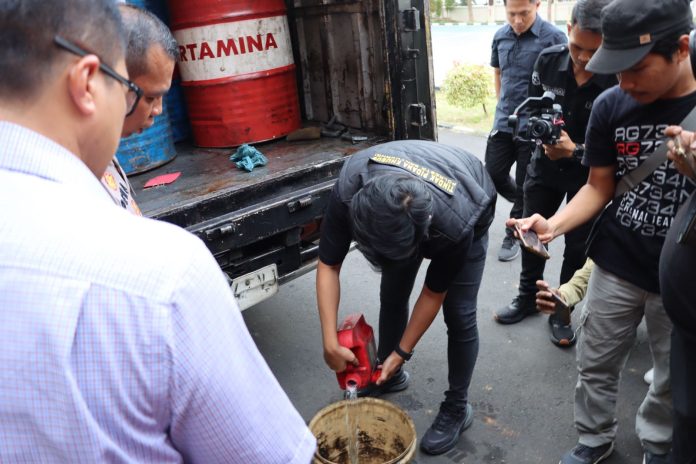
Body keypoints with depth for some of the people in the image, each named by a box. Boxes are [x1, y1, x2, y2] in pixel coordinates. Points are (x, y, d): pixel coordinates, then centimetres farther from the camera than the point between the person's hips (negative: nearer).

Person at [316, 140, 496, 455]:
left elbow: (433, 294, -25)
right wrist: (330, 342, -30)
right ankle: (389, 374, 32)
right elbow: (328, 266, -26)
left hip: (468, 212, -3)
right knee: (391, 298, 7)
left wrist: (402, 352, -18)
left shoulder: (456, 225, -44)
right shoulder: (349, 189, -39)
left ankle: (457, 407, 13)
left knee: (459, 314, -7)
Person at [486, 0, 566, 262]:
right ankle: (527, 207, 38)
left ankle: (514, 236, 23)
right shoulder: (500, 37, 4)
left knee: (525, 186, 5)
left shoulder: (553, 38, -12)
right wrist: (504, 106, 15)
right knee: (493, 175, 10)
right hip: (503, 123, 5)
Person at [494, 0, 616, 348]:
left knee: (577, 247, 9)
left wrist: (575, 151, -30)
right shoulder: (548, 60, -15)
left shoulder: (620, 81, -26)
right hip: (544, 167, 4)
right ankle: (527, 297, 37)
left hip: (588, 176, -3)